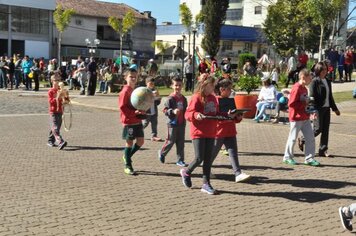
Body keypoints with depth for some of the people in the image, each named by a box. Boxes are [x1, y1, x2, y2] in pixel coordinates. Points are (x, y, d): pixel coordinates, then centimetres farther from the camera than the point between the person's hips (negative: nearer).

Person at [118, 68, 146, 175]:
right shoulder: (125, 91, -12)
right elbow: (122, 107, -17)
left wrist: (142, 111, 3)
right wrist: (134, 112, -26)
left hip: (138, 121, 8)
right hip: (129, 121, -8)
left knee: (140, 141, 9)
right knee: (129, 142, 0)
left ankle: (127, 156, 31)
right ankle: (127, 166, 11)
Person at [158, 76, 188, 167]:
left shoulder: (183, 98, 8)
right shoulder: (170, 98, -10)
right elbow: (165, 110, -13)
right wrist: (173, 111, -28)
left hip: (182, 123, 5)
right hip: (172, 123, -5)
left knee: (181, 142, 7)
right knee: (171, 141, 2)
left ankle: (180, 160, 14)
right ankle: (162, 152, 28)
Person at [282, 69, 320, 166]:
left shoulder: (304, 89, 12)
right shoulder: (296, 89, -17)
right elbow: (291, 104, -21)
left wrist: (311, 112, 8)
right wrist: (305, 103, -19)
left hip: (305, 118, 8)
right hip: (296, 118, -8)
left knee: (310, 138, 5)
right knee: (293, 138, 4)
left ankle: (309, 158, 11)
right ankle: (287, 157, 18)